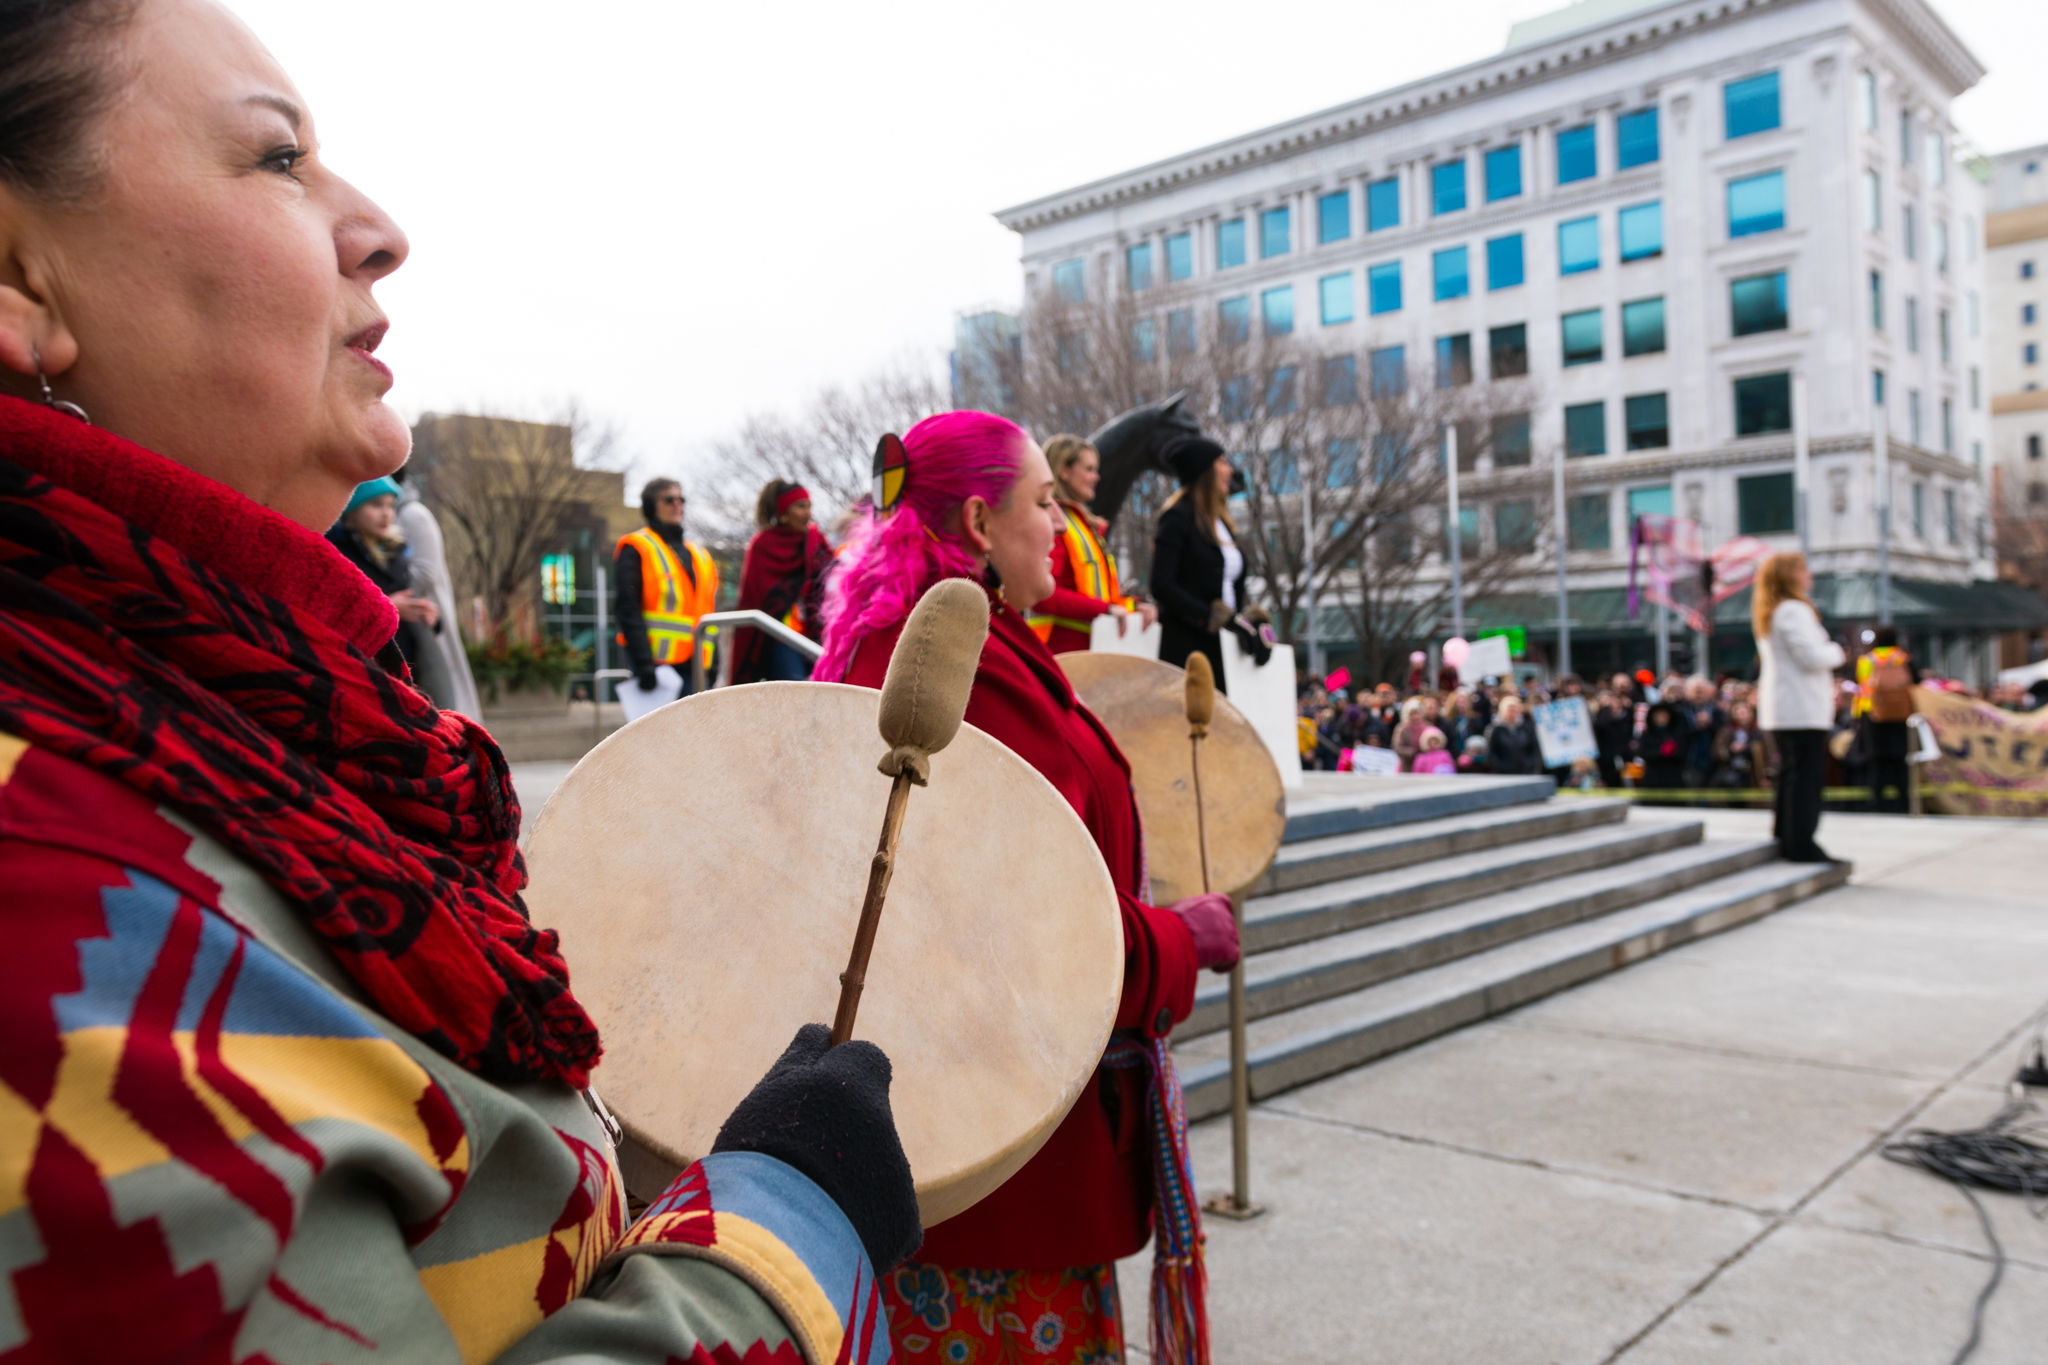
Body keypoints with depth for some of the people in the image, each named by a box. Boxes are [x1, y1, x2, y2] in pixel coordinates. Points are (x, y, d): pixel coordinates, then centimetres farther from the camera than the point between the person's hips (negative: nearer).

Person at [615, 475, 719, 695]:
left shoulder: (698, 554, 20)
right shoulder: (635, 549, 0)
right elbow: (627, 608, -9)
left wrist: (712, 662, 14)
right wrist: (643, 663, -18)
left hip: (692, 663, 7)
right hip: (656, 662, -6)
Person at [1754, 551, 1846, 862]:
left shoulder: (1768, 614, 17)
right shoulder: (1793, 610, -15)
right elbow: (1811, 656, -21)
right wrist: (1836, 652, -2)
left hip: (1780, 708, 10)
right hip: (1802, 708, -10)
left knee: (1791, 774, 15)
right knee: (1808, 775, -7)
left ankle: (1785, 840, 20)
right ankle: (1801, 845, -6)